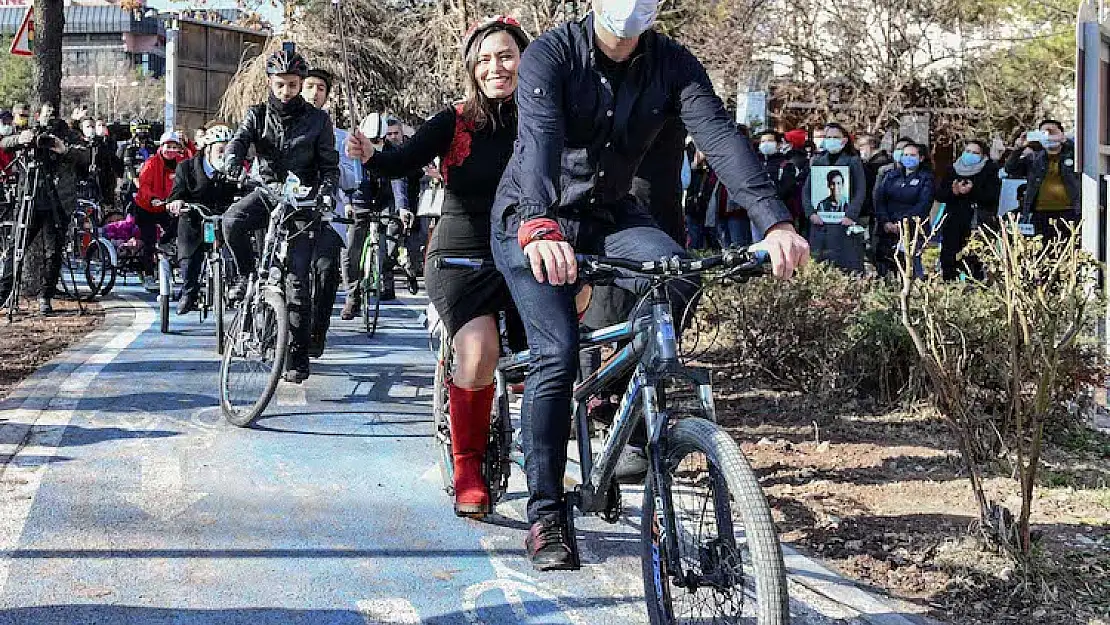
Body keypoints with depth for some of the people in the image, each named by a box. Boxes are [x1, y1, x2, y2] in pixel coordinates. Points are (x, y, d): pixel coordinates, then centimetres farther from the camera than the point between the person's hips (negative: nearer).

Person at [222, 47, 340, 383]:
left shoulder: (317, 119, 1)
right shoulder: (258, 115, 5)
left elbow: (329, 164, 1)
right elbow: (239, 141, -12)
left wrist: (326, 190, -20)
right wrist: (233, 166, -35)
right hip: (266, 191, 2)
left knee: (298, 278, -8)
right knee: (232, 220, -33)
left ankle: (298, 358, -2)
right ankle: (248, 275, -3)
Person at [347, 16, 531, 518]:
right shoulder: (455, 122, -1)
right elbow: (404, 161, -14)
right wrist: (370, 157, -35)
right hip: (460, 258, -2)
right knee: (479, 354, -24)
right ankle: (467, 467, -4)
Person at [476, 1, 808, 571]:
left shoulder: (671, 63, -12)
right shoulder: (550, 54, -21)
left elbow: (719, 134, -26)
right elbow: (539, 138, -37)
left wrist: (775, 222, -41)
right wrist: (539, 227, -57)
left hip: (610, 214, 3)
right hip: (533, 220, -3)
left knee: (675, 273, -27)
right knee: (557, 354, -17)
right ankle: (545, 514, -6)